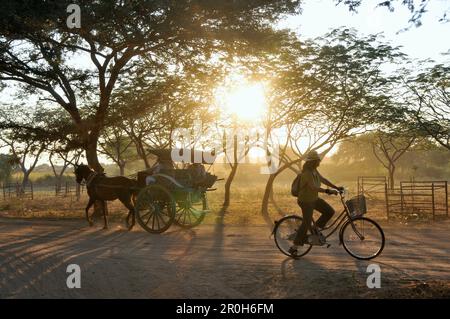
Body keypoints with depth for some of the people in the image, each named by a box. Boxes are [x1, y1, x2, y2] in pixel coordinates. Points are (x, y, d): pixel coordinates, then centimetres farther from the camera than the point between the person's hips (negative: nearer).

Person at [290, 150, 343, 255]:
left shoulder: (314, 170, 2)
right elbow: (313, 187, -38)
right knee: (306, 223, -3)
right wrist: (328, 191, -42)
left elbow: (323, 180, 8)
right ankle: (294, 247, 9)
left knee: (330, 211, 3)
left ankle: (316, 229, 19)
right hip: (306, 201, -9)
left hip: (314, 199, 9)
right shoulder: (307, 173, -27)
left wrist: (337, 188, 4)